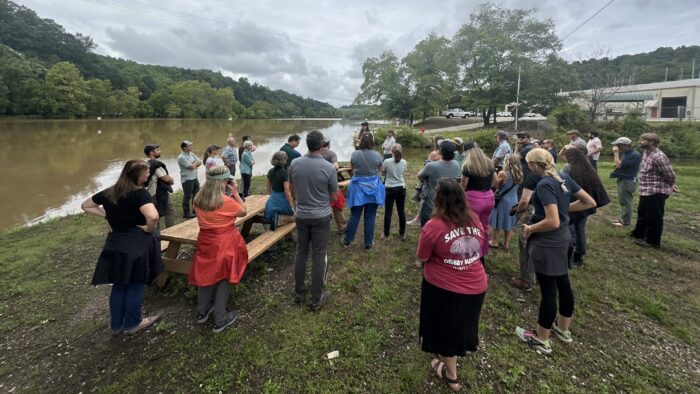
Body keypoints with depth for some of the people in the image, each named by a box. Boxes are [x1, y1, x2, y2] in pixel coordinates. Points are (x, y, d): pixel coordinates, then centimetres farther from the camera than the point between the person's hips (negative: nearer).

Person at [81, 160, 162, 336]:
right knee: (135, 286, 11)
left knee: (119, 286, 20)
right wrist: (149, 229, -17)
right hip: (136, 246, -6)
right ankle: (133, 323, 27)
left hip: (115, 245, 6)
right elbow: (153, 216, -37)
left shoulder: (108, 192, 3)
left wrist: (107, 215, 8)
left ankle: (116, 325, 32)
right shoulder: (140, 193, -20)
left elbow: (85, 206, 19)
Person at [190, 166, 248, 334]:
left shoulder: (198, 200, -1)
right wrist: (235, 192, -5)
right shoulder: (226, 201, -21)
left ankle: (202, 312, 38)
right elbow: (244, 212, -6)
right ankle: (220, 320, 17)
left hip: (205, 243, 6)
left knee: (206, 274, 21)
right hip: (224, 245, -6)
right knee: (223, 279, 7)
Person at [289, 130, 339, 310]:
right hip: (321, 217, -3)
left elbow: (292, 189, 8)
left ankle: (299, 292, 30)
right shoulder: (329, 168, -16)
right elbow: (334, 197, -5)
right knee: (318, 257, 6)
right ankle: (316, 298, 17)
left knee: (301, 253, 16)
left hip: (301, 215, 3)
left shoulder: (295, 164, -6)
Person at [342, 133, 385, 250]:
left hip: (358, 188, 1)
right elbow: (380, 170, 6)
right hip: (373, 188, 0)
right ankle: (368, 243, 16)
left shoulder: (354, 154, -9)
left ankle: (347, 240, 22)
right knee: (370, 217, 7)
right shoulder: (377, 155, -9)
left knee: (354, 216, 11)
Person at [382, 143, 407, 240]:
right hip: (401, 188, 3)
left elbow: (383, 173, 2)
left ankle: (386, 234, 14)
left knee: (388, 212, 5)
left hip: (390, 189, -3)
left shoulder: (387, 161, -12)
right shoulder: (404, 162, -3)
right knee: (401, 211, 12)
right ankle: (402, 234, 21)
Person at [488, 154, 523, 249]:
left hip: (502, 200, -5)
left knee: (497, 221, 11)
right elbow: (514, 186, 10)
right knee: (509, 223, 15)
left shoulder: (503, 174, -19)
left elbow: (495, 185, -8)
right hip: (514, 201, 5)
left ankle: (494, 241, 22)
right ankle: (506, 243, 25)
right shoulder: (519, 175, -2)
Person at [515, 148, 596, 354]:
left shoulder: (544, 185, -23)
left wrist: (530, 228, -14)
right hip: (563, 237, 9)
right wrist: (565, 208, 11)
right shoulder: (564, 178, 3)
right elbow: (590, 202, 10)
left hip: (548, 242, -9)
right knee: (563, 283, 21)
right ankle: (563, 329, 40)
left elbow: (552, 222, -28)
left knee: (548, 290, 3)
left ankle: (541, 339, 20)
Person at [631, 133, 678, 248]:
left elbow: (670, 175, -19)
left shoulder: (658, 157, -25)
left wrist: (671, 186, 1)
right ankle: (639, 234, 40)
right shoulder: (646, 153, 6)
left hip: (656, 192, -10)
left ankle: (652, 241, 16)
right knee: (642, 214, 23)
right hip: (645, 191, 10)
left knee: (653, 217, 3)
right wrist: (671, 185, 17)